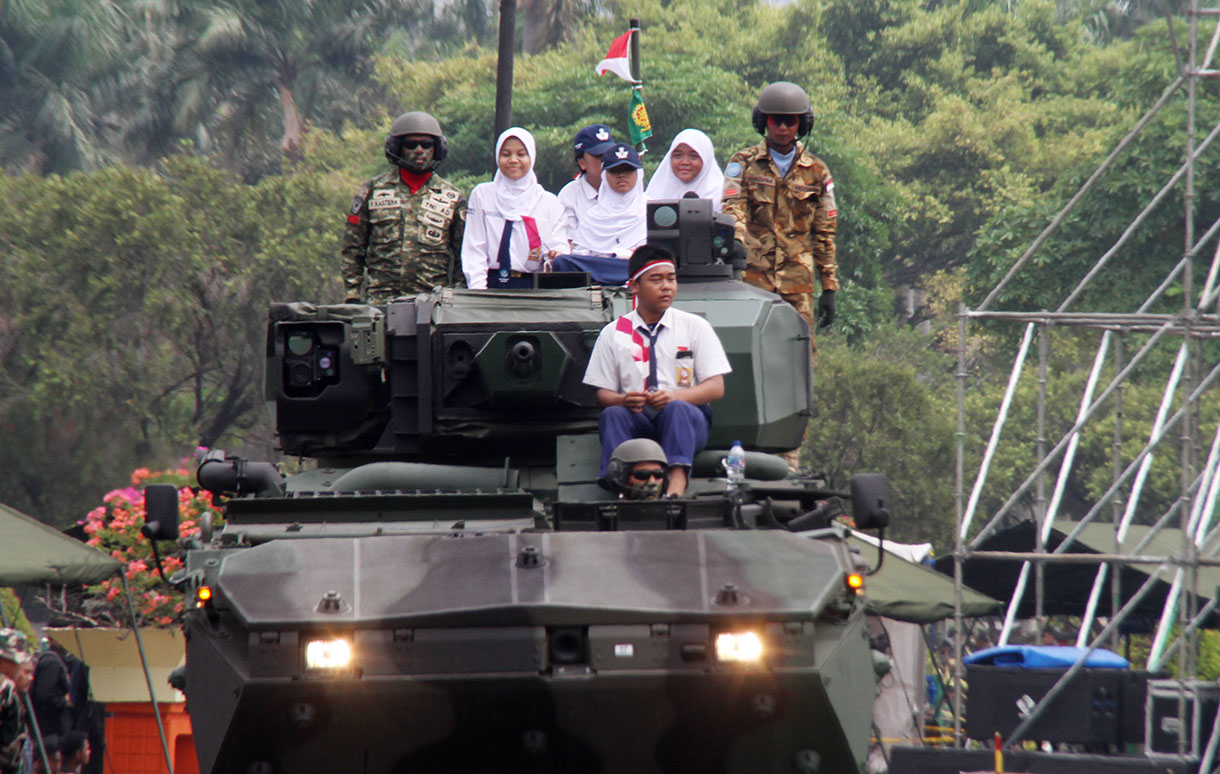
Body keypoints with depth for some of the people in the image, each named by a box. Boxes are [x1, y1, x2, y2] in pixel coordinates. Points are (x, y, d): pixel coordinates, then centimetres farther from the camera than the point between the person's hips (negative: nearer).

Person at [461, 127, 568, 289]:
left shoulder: (549, 202, 13)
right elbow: (474, 250, 7)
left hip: (532, 287, 2)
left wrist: (557, 255, -18)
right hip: (493, 284, -1)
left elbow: (558, 245, 6)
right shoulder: (481, 195, 12)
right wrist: (478, 289, -7)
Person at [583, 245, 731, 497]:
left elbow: (716, 388, 3)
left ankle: (676, 488, -57)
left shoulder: (695, 326, 12)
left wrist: (676, 397, -16)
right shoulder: (613, 334, 14)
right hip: (636, 420, 1)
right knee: (612, 415, -31)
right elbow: (603, 394, 9)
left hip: (686, 419, -1)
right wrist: (623, 400, -17)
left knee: (676, 409, -35)